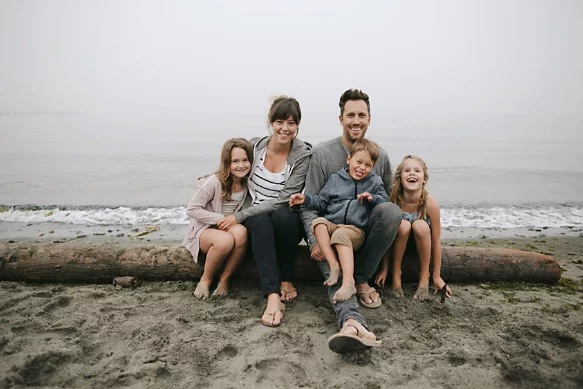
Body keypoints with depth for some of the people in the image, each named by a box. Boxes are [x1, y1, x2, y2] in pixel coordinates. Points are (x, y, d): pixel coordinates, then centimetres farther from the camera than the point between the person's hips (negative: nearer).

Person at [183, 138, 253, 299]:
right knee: (225, 240, -38)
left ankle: (225, 280, -13)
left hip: (230, 228, 4)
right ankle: (205, 280, -8)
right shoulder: (214, 182, -17)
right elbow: (192, 209, -14)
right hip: (204, 230, -4)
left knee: (240, 232, -33)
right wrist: (220, 219, -19)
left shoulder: (248, 183, -2)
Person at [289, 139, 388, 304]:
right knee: (318, 223, -32)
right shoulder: (335, 179, 14)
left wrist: (372, 198, -5)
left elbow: (386, 201, 14)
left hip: (355, 229, -2)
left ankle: (348, 282, -45)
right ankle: (334, 265, -38)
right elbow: (321, 202, 15)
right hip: (331, 224, 2)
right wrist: (306, 199, -1)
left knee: (341, 235, -37)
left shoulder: (374, 182, 14)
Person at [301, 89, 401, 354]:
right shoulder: (322, 154, -2)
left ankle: (361, 279, -15)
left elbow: (388, 197, 17)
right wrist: (315, 241, -19)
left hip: (365, 229, 3)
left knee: (391, 210, -29)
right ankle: (352, 322, -58)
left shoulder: (380, 156, 8)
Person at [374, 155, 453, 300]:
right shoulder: (393, 200, -24)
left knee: (420, 226, -32)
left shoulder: (430, 203, -25)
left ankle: (424, 278, -12)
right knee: (403, 225, -32)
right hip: (399, 243, 0)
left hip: (421, 243, 0)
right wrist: (384, 269, -11)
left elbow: (436, 241, -17)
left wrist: (437, 276, -10)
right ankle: (396, 277, -13)